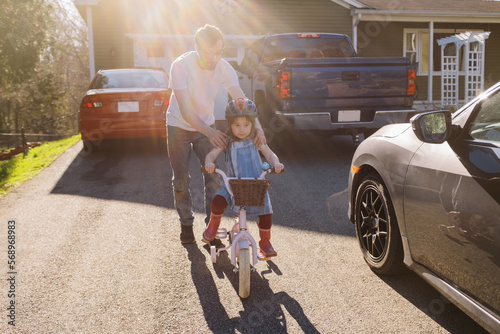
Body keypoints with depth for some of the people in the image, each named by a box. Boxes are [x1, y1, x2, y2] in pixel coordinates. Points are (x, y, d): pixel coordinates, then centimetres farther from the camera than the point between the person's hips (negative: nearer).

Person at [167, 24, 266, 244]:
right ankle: (186, 224, 21)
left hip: (207, 126, 3)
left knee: (213, 176, -4)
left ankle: (212, 224, 10)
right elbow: (186, 111, -30)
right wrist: (210, 133, -41)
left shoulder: (223, 67, -18)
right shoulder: (181, 66, -27)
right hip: (179, 126, -2)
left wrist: (257, 126, -38)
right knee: (181, 179, 3)